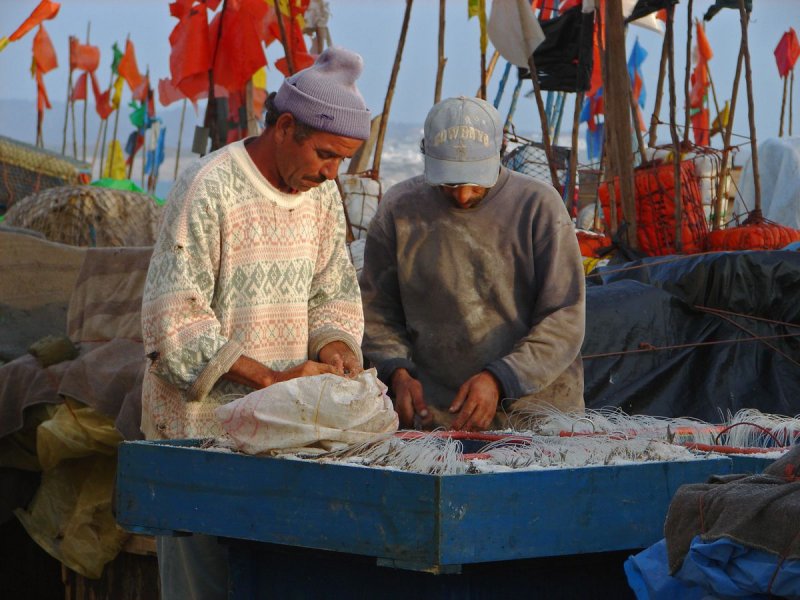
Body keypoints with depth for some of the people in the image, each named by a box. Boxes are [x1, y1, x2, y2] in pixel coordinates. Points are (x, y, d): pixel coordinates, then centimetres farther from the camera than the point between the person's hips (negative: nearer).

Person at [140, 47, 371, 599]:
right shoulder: (208, 189, -13)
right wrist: (269, 378, -21)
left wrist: (334, 346, -5)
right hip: (200, 424, -7)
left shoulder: (321, 194, 10)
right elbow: (174, 323, -16)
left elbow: (332, 293, 18)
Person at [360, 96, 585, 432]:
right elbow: (376, 311, 15)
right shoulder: (399, 209, 7)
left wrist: (500, 379, -14)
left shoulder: (538, 206, 1)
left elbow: (565, 319, -2)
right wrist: (398, 373, -3)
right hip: (432, 416, 1)